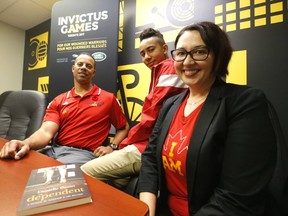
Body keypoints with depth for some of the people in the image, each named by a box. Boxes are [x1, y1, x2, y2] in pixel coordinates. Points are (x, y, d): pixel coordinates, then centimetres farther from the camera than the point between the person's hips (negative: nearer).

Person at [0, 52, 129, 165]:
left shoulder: (108, 98, 3)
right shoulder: (58, 101, 12)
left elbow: (124, 128, 11)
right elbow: (46, 132, -3)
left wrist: (111, 147, -5)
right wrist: (26, 143, -25)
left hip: (82, 153, -3)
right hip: (53, 149, 4)